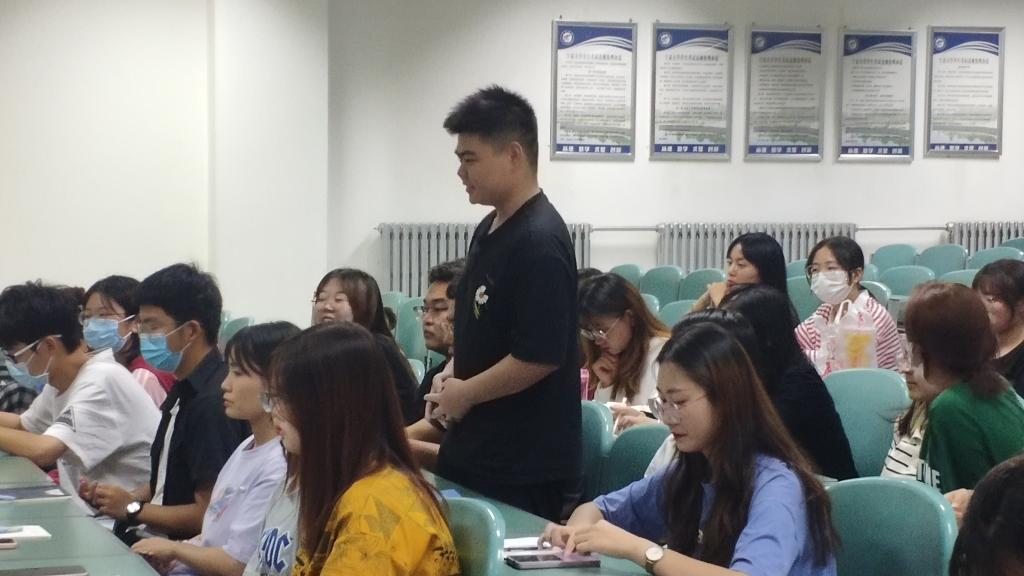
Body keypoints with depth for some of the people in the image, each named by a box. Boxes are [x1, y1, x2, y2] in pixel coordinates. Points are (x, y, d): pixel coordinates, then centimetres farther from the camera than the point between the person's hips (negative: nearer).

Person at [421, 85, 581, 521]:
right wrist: (453, 375, 5)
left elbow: (539, 356, -24)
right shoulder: (488, 229, 10)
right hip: (471, 451, 9)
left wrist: (464, 394, -11)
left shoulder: (540, 242, -19)